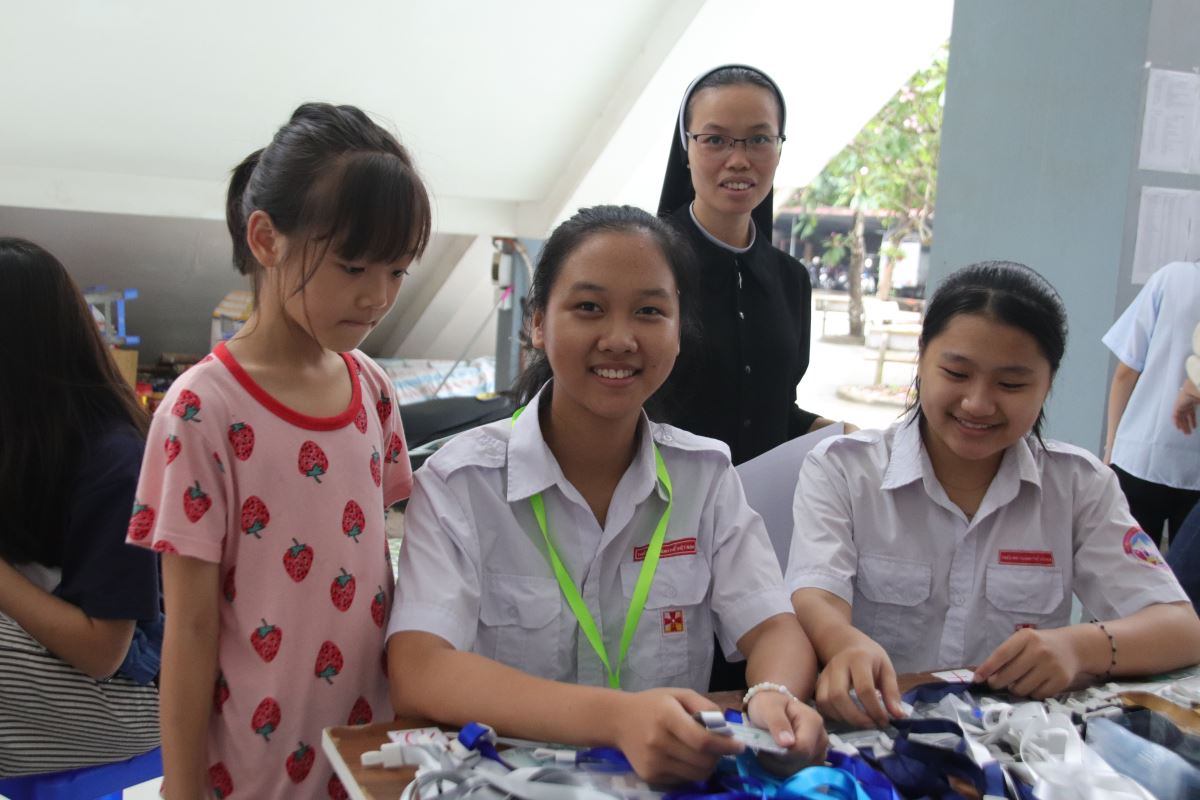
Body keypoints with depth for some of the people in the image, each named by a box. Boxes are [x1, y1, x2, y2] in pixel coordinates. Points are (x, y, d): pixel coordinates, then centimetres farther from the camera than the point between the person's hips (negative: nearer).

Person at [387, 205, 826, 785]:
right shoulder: (460, 483, -9)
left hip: (674, 776, 3)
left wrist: (774, 698, -27)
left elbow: (773, 628, -3)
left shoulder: (706, 475, 2)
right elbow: (417, 673, -20)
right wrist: (617, 719, -35)